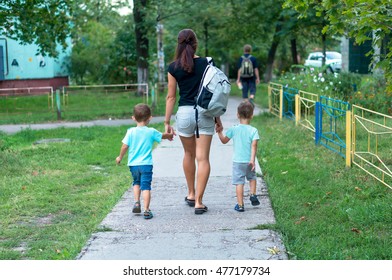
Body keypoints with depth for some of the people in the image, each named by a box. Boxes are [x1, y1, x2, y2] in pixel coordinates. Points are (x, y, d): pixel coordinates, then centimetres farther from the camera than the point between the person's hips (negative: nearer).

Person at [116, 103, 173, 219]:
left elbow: (125, 146, -4)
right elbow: (162, 136, 16)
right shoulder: (151, 132, -2)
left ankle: (137, 202, 13)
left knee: (136, 182, 25)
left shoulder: (131, 132, -4)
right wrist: (170, 135, 38)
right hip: (146, 164, -2)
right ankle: (146, 210, -4)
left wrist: (120, 157, 13)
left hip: (133, 164, 2)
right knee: (146, 186, -1)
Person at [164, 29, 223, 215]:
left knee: (189, 154, 22)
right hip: (205, 113, -1)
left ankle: (191, 194, 33)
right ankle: (198, 202, -3)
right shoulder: (206, 63, -1)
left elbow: (171, 96, 0)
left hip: (184, 113, 1)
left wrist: (167, 122, 6)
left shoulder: (174, 67, -2)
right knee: (203, 158, 0)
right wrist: (218, 118, 9)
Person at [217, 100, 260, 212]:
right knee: (252, 177, 27)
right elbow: (254, 145, -14)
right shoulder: (253, 130, -6)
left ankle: (240, 205, 0)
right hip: (249, 161, 1)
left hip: (238, 161, -1)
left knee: (239, 182, 1)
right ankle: (253, 194, 16)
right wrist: (252, 159, -16)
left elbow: (224, 140, 6)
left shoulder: (234, 129, -4)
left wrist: (219, 132, 20)